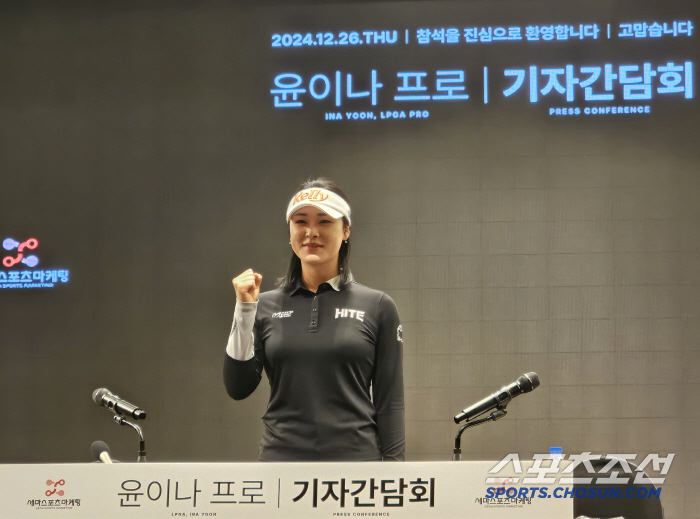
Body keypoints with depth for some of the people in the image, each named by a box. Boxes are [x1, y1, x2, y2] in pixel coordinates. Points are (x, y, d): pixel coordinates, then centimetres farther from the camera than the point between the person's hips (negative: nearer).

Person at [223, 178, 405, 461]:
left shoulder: (377, 307, 4)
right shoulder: (266, 306, 8)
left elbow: (390, 402, 3)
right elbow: (238, 388, 1)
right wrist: (244, 310, -7)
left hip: (356, 458, -1)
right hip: (281, 457, 1)